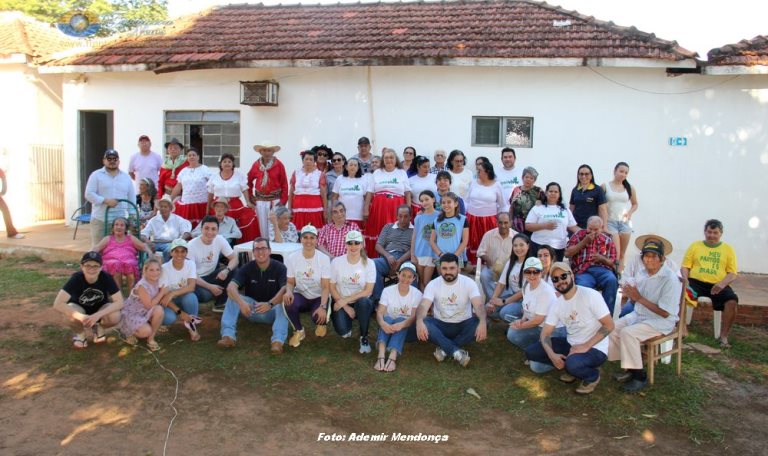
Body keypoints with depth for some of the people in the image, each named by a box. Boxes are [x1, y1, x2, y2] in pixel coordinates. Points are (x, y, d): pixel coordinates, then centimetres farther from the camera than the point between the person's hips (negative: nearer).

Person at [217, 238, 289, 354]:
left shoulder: (279, 267, -13)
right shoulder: (247, 268, -6)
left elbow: (285, 289, -28)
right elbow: (231, 287, -21)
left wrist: (270, 304, -46)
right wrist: (241, 302, -41)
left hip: (273, 311, -2)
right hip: (251, 310, 3)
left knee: (283, 303, -34)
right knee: (233, 297, -21)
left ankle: (278, 340, -50)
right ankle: (228, 335, -33)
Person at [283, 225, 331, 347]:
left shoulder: (324, 258, -14)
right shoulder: (292, 258, -8)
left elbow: (326, 286, -15)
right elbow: (290, 282, -1)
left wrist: (323, 307, -30)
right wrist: (289, 291, -26)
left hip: (319, 297, -1)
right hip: (301, 296, 1)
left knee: (319, 316, -30)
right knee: (288, 302, -32)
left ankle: (320, 323, 14)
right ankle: (299, 331, -3)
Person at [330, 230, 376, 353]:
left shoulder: (369, 263, -10)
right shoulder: (336, 262, -8)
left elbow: (368, 291, -12)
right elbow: (332, 288, -3)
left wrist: (345, 300, -19)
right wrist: (346, 307, -11)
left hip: (361, 302, 0)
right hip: (341, 303, 0)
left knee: (364, 302, -37)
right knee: (342, 330, -26)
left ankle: (364, 337, -14)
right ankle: (348, 326, 15)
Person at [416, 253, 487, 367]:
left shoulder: (468, 282, -12)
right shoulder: (433, 284, -10)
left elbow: (479, 305, -25)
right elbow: (424, 305, -25)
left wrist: (482, 322, -48)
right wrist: (419, 321, -48)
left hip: (463, 325, 0)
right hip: (441, 325, 0)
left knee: (481, 324, -32)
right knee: (424, 323, -32)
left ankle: (444, 348, -24)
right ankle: (457, 352, -33)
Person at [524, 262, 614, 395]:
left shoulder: (591, 295, -18)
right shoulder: (556, 304, 1)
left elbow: (609, 325, -18)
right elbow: (545, 334, 0)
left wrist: (586, 346, -24)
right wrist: (552, 354, -20)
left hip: (595, 348, -6)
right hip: (571, 344, 6)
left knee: (573, 364, -38)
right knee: (531, 351, -5)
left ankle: (593, 376, -2)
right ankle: (571, 366, 8)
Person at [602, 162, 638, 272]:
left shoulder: (630, 188, 8)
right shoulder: (605, 186, -1)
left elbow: (635, 204, 19)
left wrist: (630, 213, -1)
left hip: (625, 222, 4)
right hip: (610, 222, -4)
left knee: (622, 254, 8)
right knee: (615, 253, -14)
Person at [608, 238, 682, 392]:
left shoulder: (670, 279, -19)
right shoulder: (644, 274, 3)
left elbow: (665, 313, -20)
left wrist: (639, 298, -21)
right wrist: (631, 295, -14)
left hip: (661, 321, -8)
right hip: (639, 315, 8)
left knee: (627, 333, -27)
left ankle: (639, 376, -12)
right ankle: (629, 367, 5)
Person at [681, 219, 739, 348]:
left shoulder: (728, 249, 13)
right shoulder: (695, 246, 15)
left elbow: (732, 273, 6)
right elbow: (685, 266, 10)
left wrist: (722, 284, -14)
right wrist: (685, 279, -11)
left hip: (718, 285, 0)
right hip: (696, 282, 0)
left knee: (732, 301, -30)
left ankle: (724, 336, -17)